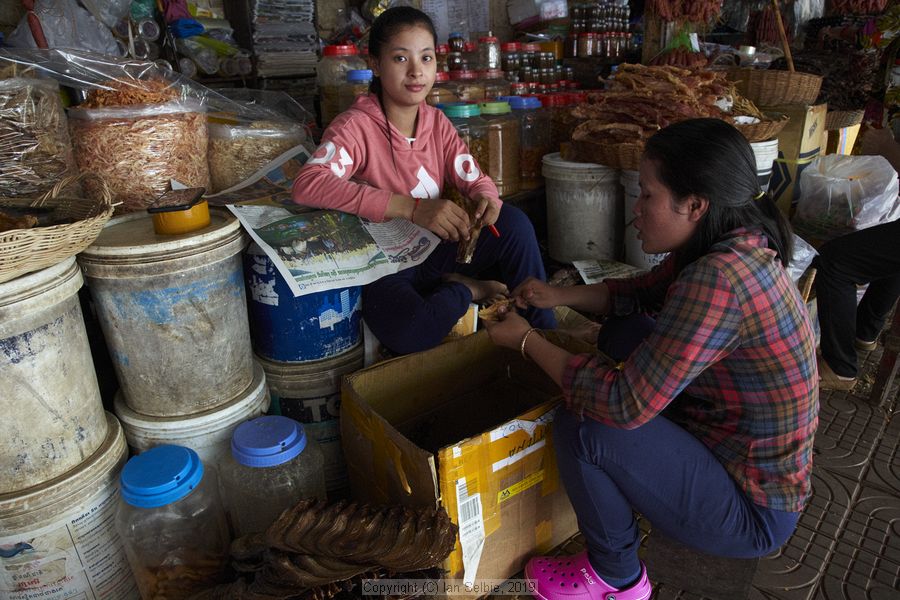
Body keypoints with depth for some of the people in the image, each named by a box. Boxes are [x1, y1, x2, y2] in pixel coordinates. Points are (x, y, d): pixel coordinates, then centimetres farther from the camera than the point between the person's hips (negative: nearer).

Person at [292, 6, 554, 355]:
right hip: (385, 265, -5)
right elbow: (307, 184, -34)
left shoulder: (437, 123, 3)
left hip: (438, 249, 6)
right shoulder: (356, 126, -17)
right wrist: (412, 208, -40)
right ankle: (468, 289, -5)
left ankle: (544, 335, -2)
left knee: (513, 222, -17)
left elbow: (475, 179, 6)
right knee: (406, 332, -36)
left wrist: (487, 199, -21)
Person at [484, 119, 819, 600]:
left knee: (580, 428, -21)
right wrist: (558, 296, -3)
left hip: (754, 511, -8)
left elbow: (625, 404, -30)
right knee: (623, 331, 5)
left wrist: (527, 340, -17)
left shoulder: (719, 280, -33)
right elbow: (641, 294, 12)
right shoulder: (737, 248, -4)